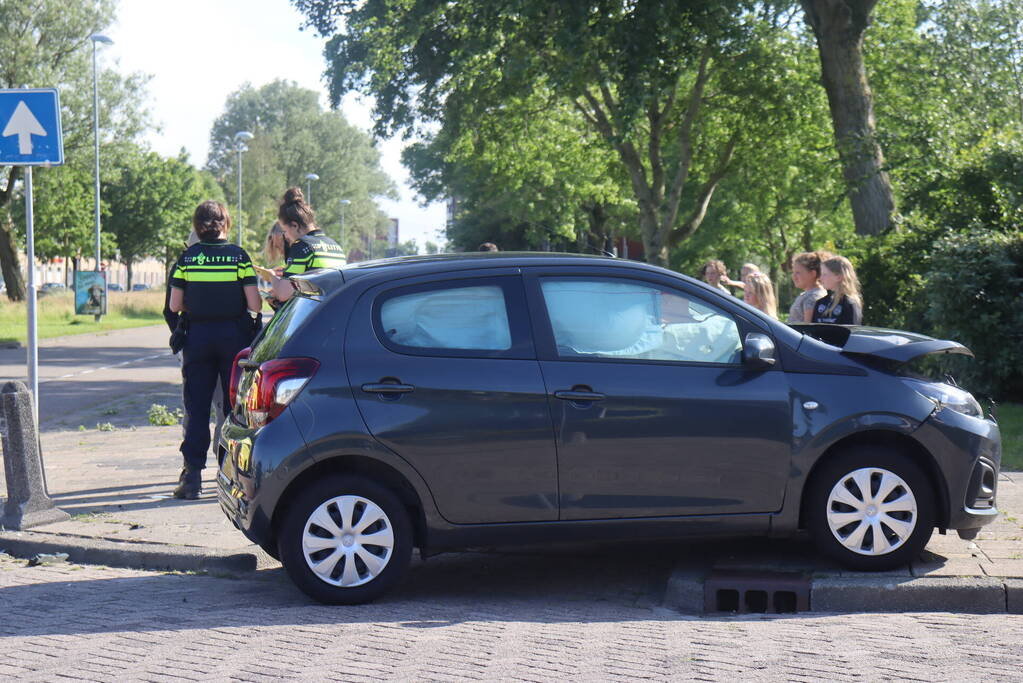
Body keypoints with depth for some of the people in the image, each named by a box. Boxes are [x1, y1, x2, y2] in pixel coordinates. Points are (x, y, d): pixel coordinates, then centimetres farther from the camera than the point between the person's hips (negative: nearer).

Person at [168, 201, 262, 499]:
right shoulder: (238, 255, -3)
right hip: (233, 334, -1)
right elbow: (254, 303, -8)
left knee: (197, 407, 5)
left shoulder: (187, 257, 0)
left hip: (197, 335, 1)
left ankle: (192, 474, 2)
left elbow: (175, 306, -2)